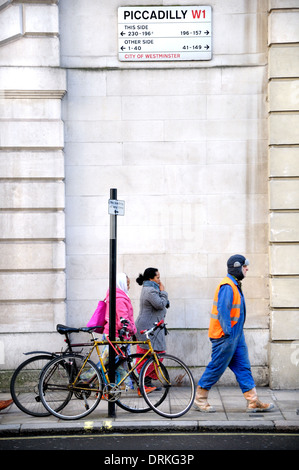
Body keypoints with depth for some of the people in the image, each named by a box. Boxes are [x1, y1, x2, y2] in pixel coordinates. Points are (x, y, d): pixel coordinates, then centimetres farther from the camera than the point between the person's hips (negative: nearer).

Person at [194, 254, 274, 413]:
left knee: (243, 367, 8)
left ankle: (253, 402, 11)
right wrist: (227, 332, -24)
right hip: (225, 336, -10)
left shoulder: (234, 285, 16)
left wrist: (233, 332, 20)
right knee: (217, 368, -1)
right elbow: (223, 311, -24)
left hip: (236, 335, 10)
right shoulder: (227, 286, -18)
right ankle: (199, 399, 11)